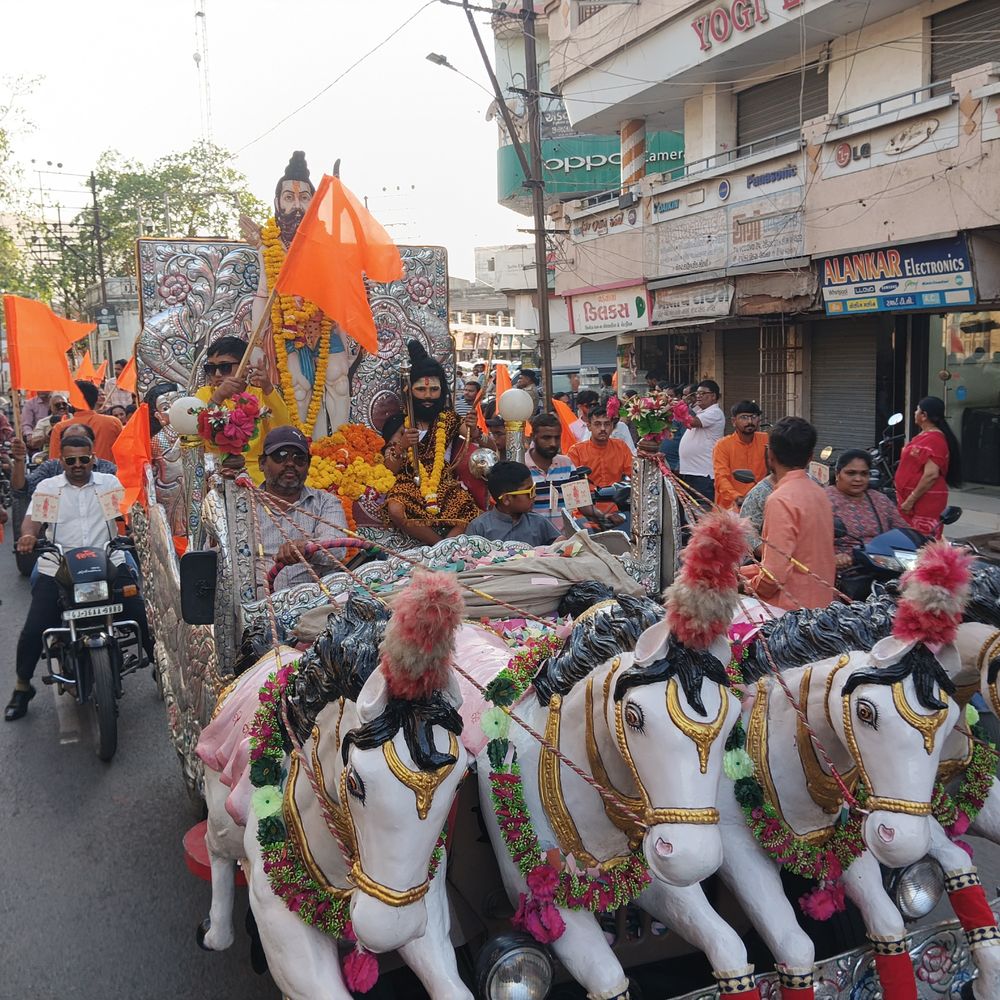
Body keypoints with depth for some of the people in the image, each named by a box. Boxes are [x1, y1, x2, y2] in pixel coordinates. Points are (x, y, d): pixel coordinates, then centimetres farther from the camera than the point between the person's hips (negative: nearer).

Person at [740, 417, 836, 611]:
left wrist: (747, 586, -1)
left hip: (793, 607, -8)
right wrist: (741, 572, 16)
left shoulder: (781, 500, -17)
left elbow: (775, 574, -20)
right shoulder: (819, 492, 8)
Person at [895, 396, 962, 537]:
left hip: (925, 500, -11)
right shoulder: (925, 436, 16)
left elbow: (931, 474, -25)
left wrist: (910, 500, -23)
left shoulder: (934, 439, -18)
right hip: (915, 498, 11)